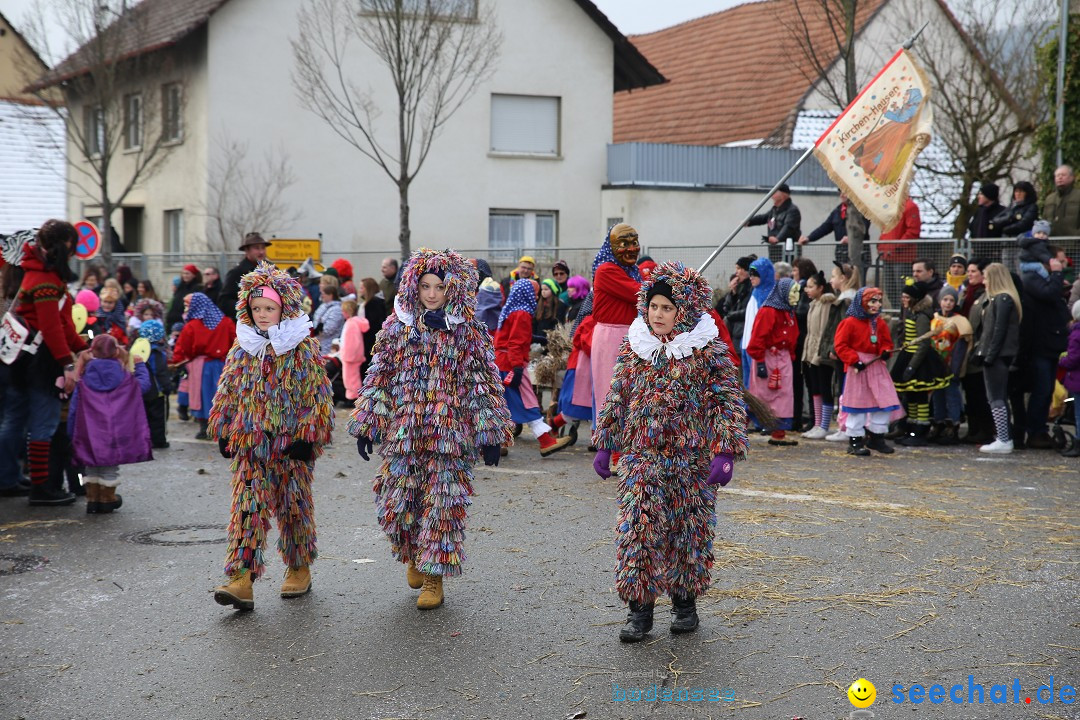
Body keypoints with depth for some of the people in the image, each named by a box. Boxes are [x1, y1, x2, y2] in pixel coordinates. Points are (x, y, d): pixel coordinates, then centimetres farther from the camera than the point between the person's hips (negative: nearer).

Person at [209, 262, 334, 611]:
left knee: (294, 505, 8)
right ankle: (241, 580, -14)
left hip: (291, 441, -2)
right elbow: (227, 394, 15)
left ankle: (299, 568, 27)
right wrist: (223, 432, 11)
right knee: (247, 505, -8)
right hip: (250, 442, 3)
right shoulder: (242, 348, 9)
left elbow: (317, 396, -5)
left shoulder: (304, 348, -3)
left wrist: (308, 437, -11)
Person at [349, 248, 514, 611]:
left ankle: (434, 576, 14)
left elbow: (483, 382, 1)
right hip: (403, 430, 2)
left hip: (450, 429, -2)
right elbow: (379, 375, 9)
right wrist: (365, 424, 6)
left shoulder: (469, 331, 0)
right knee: (396, 502, 2)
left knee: (442, 503, 0)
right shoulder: (398, 326, 6)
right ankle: (414, 555, 31)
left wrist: (490, 434, -3)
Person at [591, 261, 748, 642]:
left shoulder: (709, 350, -5)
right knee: (636, 527, -6)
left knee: (689, 530, 8)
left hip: (692, 459, -2)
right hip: (642, 457, 2)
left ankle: (685, 601, 25)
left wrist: (726, 453, -14)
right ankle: (639, 606, 2)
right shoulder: (634, 346, 5)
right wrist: (604, 445, 10)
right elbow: (616, 398, 12)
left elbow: (729, 402, -6)